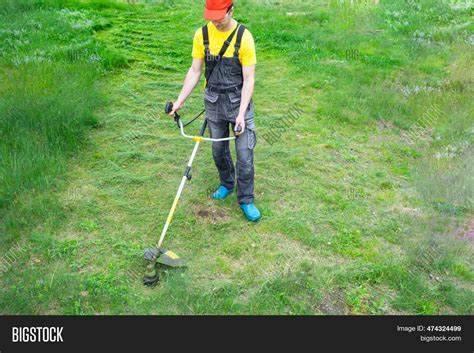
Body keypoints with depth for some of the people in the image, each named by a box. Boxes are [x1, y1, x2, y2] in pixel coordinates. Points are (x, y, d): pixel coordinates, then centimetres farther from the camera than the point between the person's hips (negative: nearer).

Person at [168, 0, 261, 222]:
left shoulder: (244, 37, -16)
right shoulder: (202, 35, -4)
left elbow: (248, 80, -15)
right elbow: (195, 71, 3)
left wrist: (241, 114, -21)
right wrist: (180, 101, -2)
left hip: (239, 101, -3)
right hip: (213, 101, 4)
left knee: (245, 154, -1)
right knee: (218, 149, 15)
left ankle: (246, 199, 15)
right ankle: (227, 184, 40)